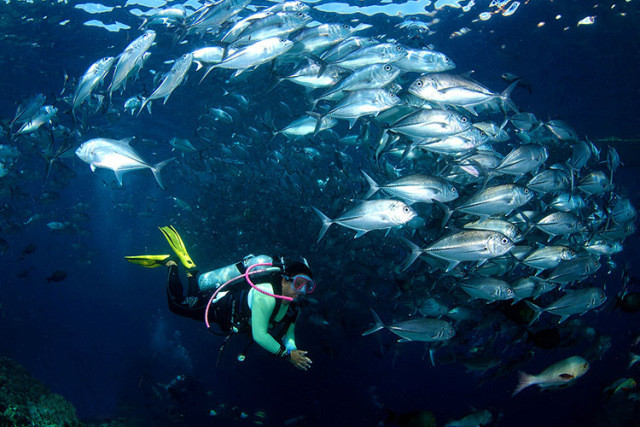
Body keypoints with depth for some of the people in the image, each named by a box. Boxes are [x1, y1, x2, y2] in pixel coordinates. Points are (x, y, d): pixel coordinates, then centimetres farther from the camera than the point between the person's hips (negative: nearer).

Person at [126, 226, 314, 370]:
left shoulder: (293, 304, -16)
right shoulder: (266, 295, -42)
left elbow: (288, 332, -8)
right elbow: (259, 335, -44)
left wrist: (293, 349, -30)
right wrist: (287, 354, -43)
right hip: (219, 305, -7)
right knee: (177, 303, 12)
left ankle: (189, 265, 43)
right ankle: (171, 264, 26)